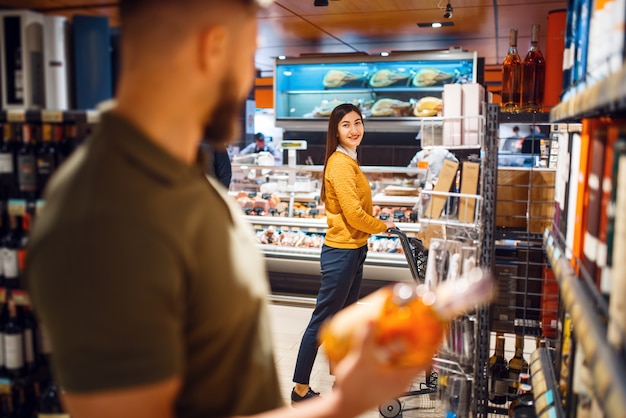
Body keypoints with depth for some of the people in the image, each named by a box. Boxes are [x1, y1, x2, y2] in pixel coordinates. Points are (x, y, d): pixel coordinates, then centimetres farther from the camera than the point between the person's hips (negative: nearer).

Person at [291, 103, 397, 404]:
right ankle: (300, 389, 13)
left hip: (354, 250, 10)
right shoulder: (340, 163, -18)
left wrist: (374, 224, -1)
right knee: (322, 321, 0)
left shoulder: (348, 160, 12)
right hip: (341, 252, -10)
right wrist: (383, 226, -9)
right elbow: (353, 213, -24)